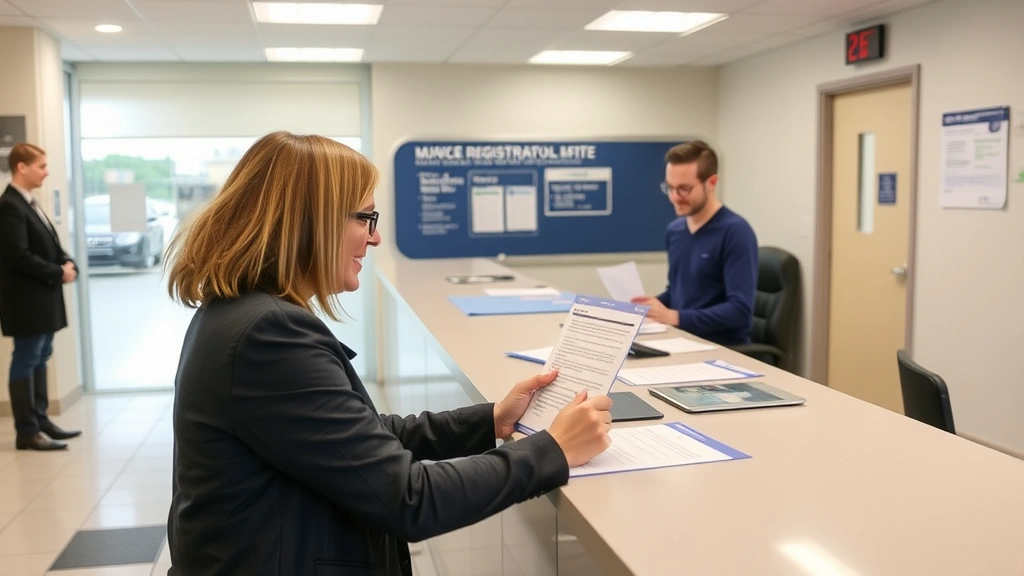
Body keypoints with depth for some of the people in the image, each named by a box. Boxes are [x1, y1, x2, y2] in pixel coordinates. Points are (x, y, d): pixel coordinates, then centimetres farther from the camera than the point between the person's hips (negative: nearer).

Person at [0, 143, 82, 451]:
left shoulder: (29, 204, 15)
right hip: (27, 301, -10)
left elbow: (50, 246, 17)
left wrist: (68, 263, -2)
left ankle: (40, 421, 23)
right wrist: (58, 273, -16)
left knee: (40, 359, 14)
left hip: (43, 299, 10)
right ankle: (27, 432, 4)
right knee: (25, 362, -3)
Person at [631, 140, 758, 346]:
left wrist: (674, 317, -23)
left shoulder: (735, 232, -13)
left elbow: (740, 310, -19)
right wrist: (653, 304, -1)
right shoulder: (674, 230, 9)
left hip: (723, 349, -7)